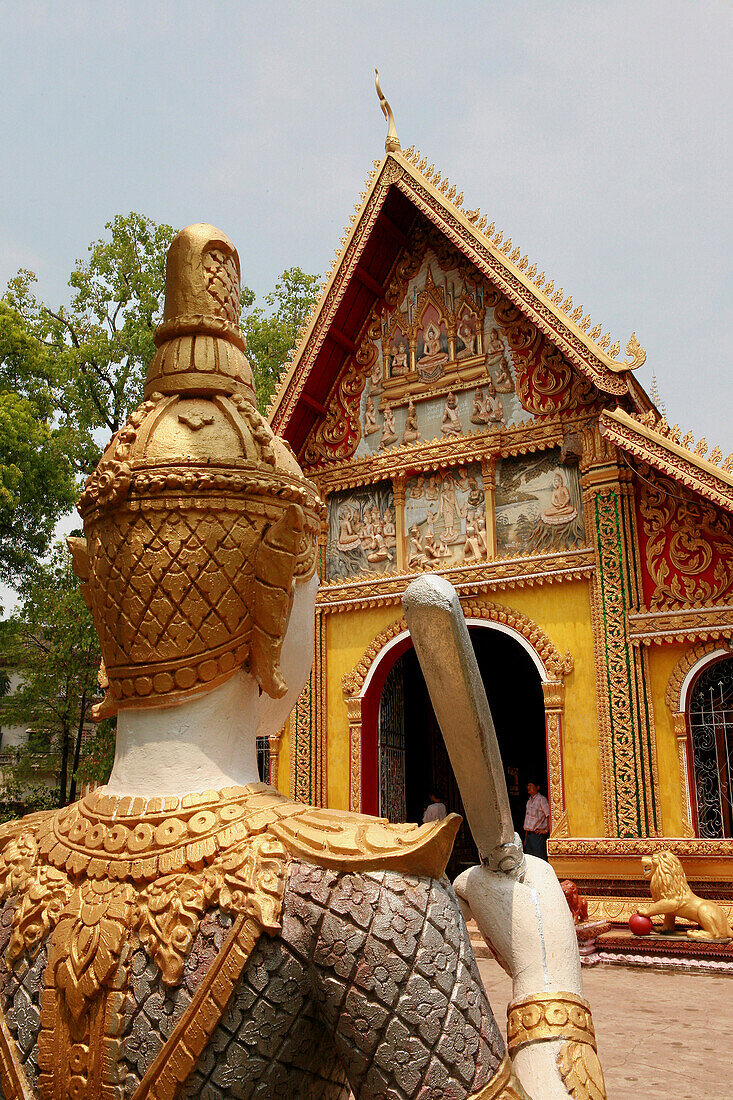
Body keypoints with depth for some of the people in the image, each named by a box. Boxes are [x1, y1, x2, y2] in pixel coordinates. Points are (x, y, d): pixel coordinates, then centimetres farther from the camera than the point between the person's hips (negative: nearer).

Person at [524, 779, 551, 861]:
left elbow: (550, 816, -15)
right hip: (529, 834, 8)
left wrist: (546, 830, -15)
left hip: (538, 835, -8)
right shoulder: (529, 801, 17)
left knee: (540, 859, -8)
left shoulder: (541, 799, -8)